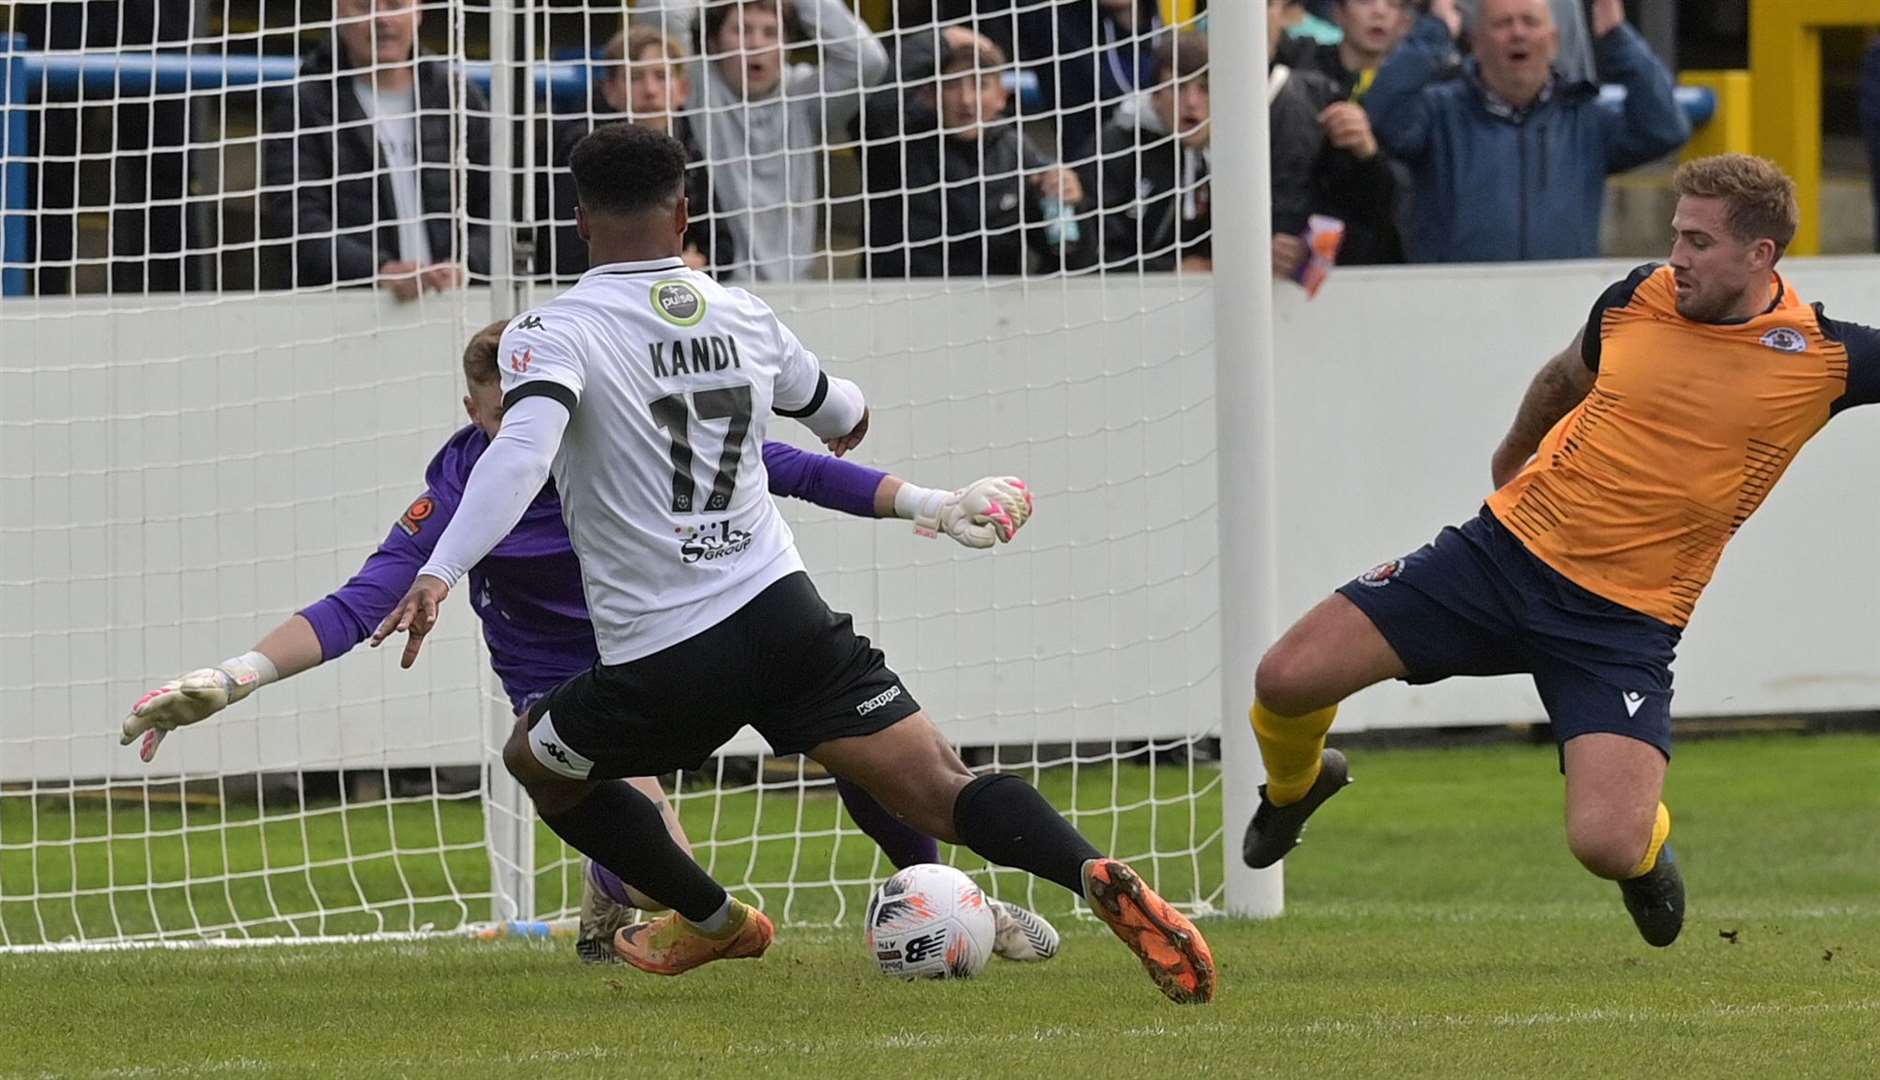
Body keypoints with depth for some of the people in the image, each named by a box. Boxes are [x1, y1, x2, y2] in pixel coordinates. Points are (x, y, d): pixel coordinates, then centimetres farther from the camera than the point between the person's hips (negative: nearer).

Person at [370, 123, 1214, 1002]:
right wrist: (850, 412, 55)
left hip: (660, 663, -3)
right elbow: (843, 416, 30)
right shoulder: (741, 317, 11)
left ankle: (713, 920, 35)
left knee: (536, 758, 27)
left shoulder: (552, 334, -5)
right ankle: (1098, 877, -30)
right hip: (784, 616, 3)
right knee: (942, 791, -4)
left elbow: (522, 451, -25)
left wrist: (438, 575, -32)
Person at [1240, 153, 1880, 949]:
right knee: (1287, 680, -8)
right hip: (1505, 550, 3)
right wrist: (1513, 457, 38)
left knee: (1606, 846, -21)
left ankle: (1646, 845, 20)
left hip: (1624, 621, -3)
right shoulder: (1637, 300, 1)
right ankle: (1295, 786, 30)